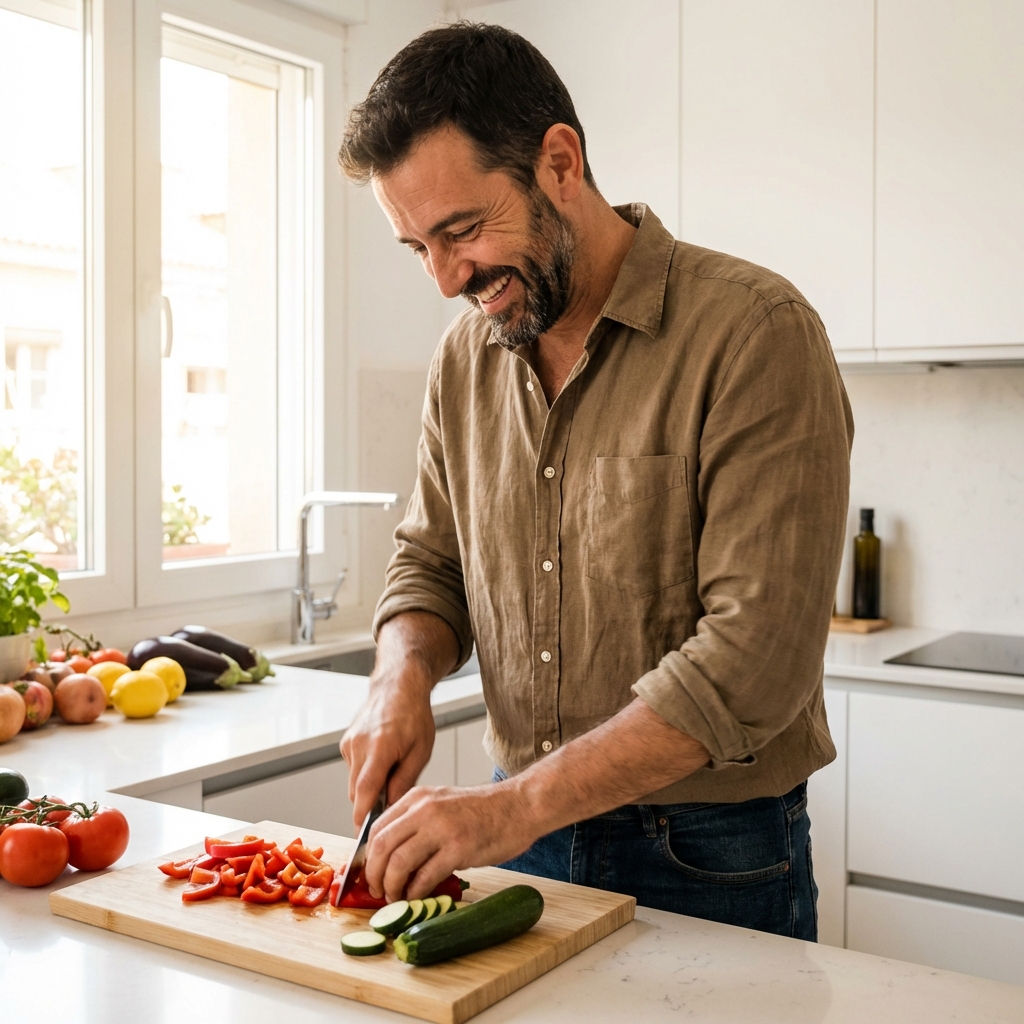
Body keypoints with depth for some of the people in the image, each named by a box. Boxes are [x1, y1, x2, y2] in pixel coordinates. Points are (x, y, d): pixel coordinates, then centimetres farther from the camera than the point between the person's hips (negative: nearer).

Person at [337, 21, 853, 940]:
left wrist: (520, 805, -26)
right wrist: (403, 676, -9)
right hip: (523, 839, 5)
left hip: (709, 865, -5)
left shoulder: (754, 332, -19)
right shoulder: (466, 356, 2)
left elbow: (756, 656, -24)